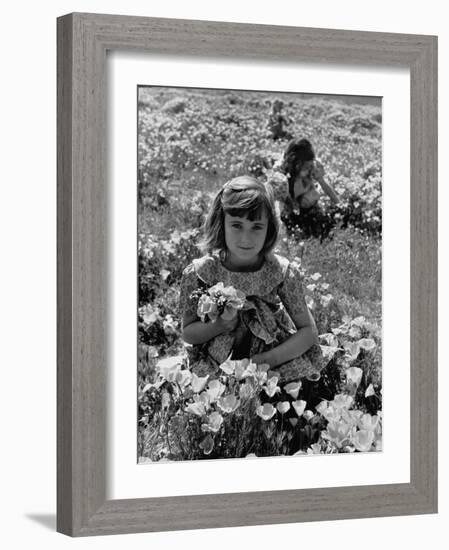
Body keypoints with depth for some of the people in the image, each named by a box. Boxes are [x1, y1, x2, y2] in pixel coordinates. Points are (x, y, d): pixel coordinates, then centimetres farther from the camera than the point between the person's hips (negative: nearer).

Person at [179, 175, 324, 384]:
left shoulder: (283, 272, -8)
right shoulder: (198, 273, -8)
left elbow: (308, 331, -2)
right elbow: (188, 334, 4)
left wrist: (266, 360, -16)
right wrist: (218, 326, -18)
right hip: (215, 376, -1)